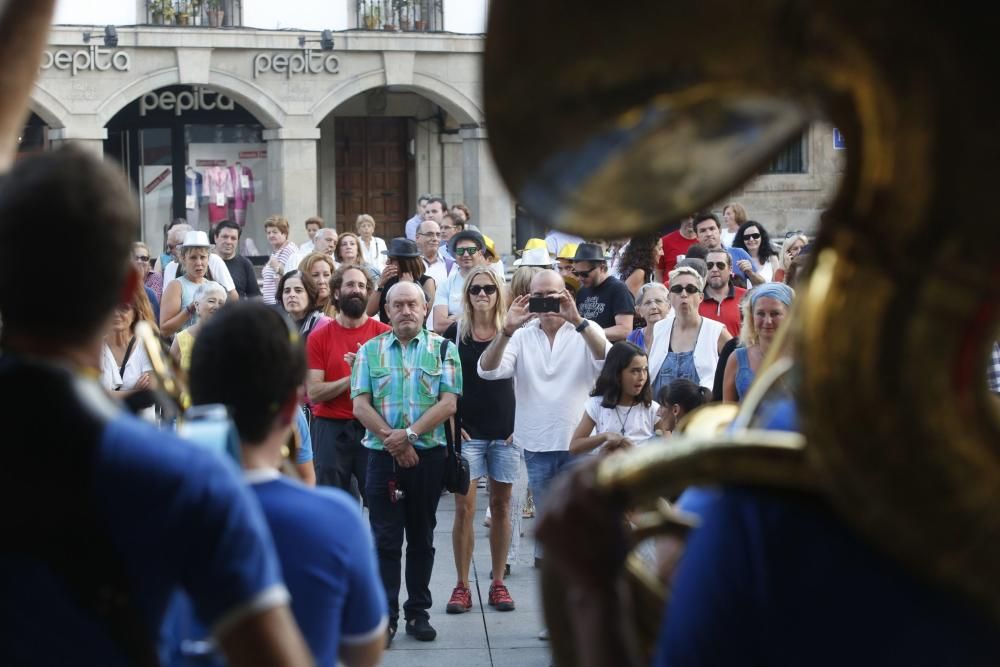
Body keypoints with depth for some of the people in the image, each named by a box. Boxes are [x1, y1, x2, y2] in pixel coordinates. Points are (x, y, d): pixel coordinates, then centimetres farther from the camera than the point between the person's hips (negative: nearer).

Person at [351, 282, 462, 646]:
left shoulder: (443, 350, 3)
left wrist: (410, 433, -16)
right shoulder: (370, 351, 6)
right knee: (385, 538, 0)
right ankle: (385, 616, 4)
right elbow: (360, 404, -1)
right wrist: (390, 438, -13)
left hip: (428, 455, 0)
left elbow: (448, 402, -7)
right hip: (382, 455, 0)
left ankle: (418, 612, 16)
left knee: (421, 537, 8)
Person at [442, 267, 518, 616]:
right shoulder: (455, 333, 1)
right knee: (464, 508, -4)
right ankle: (462, 586, 2)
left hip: (506, 432, 1)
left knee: (501, 506, 6)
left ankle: (498, 583, 14)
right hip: (468, 432, -1)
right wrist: (451, 423, -4)